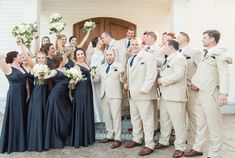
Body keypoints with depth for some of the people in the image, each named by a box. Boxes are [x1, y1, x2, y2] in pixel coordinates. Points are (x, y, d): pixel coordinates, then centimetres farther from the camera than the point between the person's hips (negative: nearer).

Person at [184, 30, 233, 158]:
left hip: (211, 94, -8)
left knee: (214, 125, 2)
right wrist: (194, 83, 7)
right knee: (201, 124, 17)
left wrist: (223, 93, -29)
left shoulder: (219, 54, -10)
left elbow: (224, 74, -19)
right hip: (201, 93, 8)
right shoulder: (205, 54, 15)